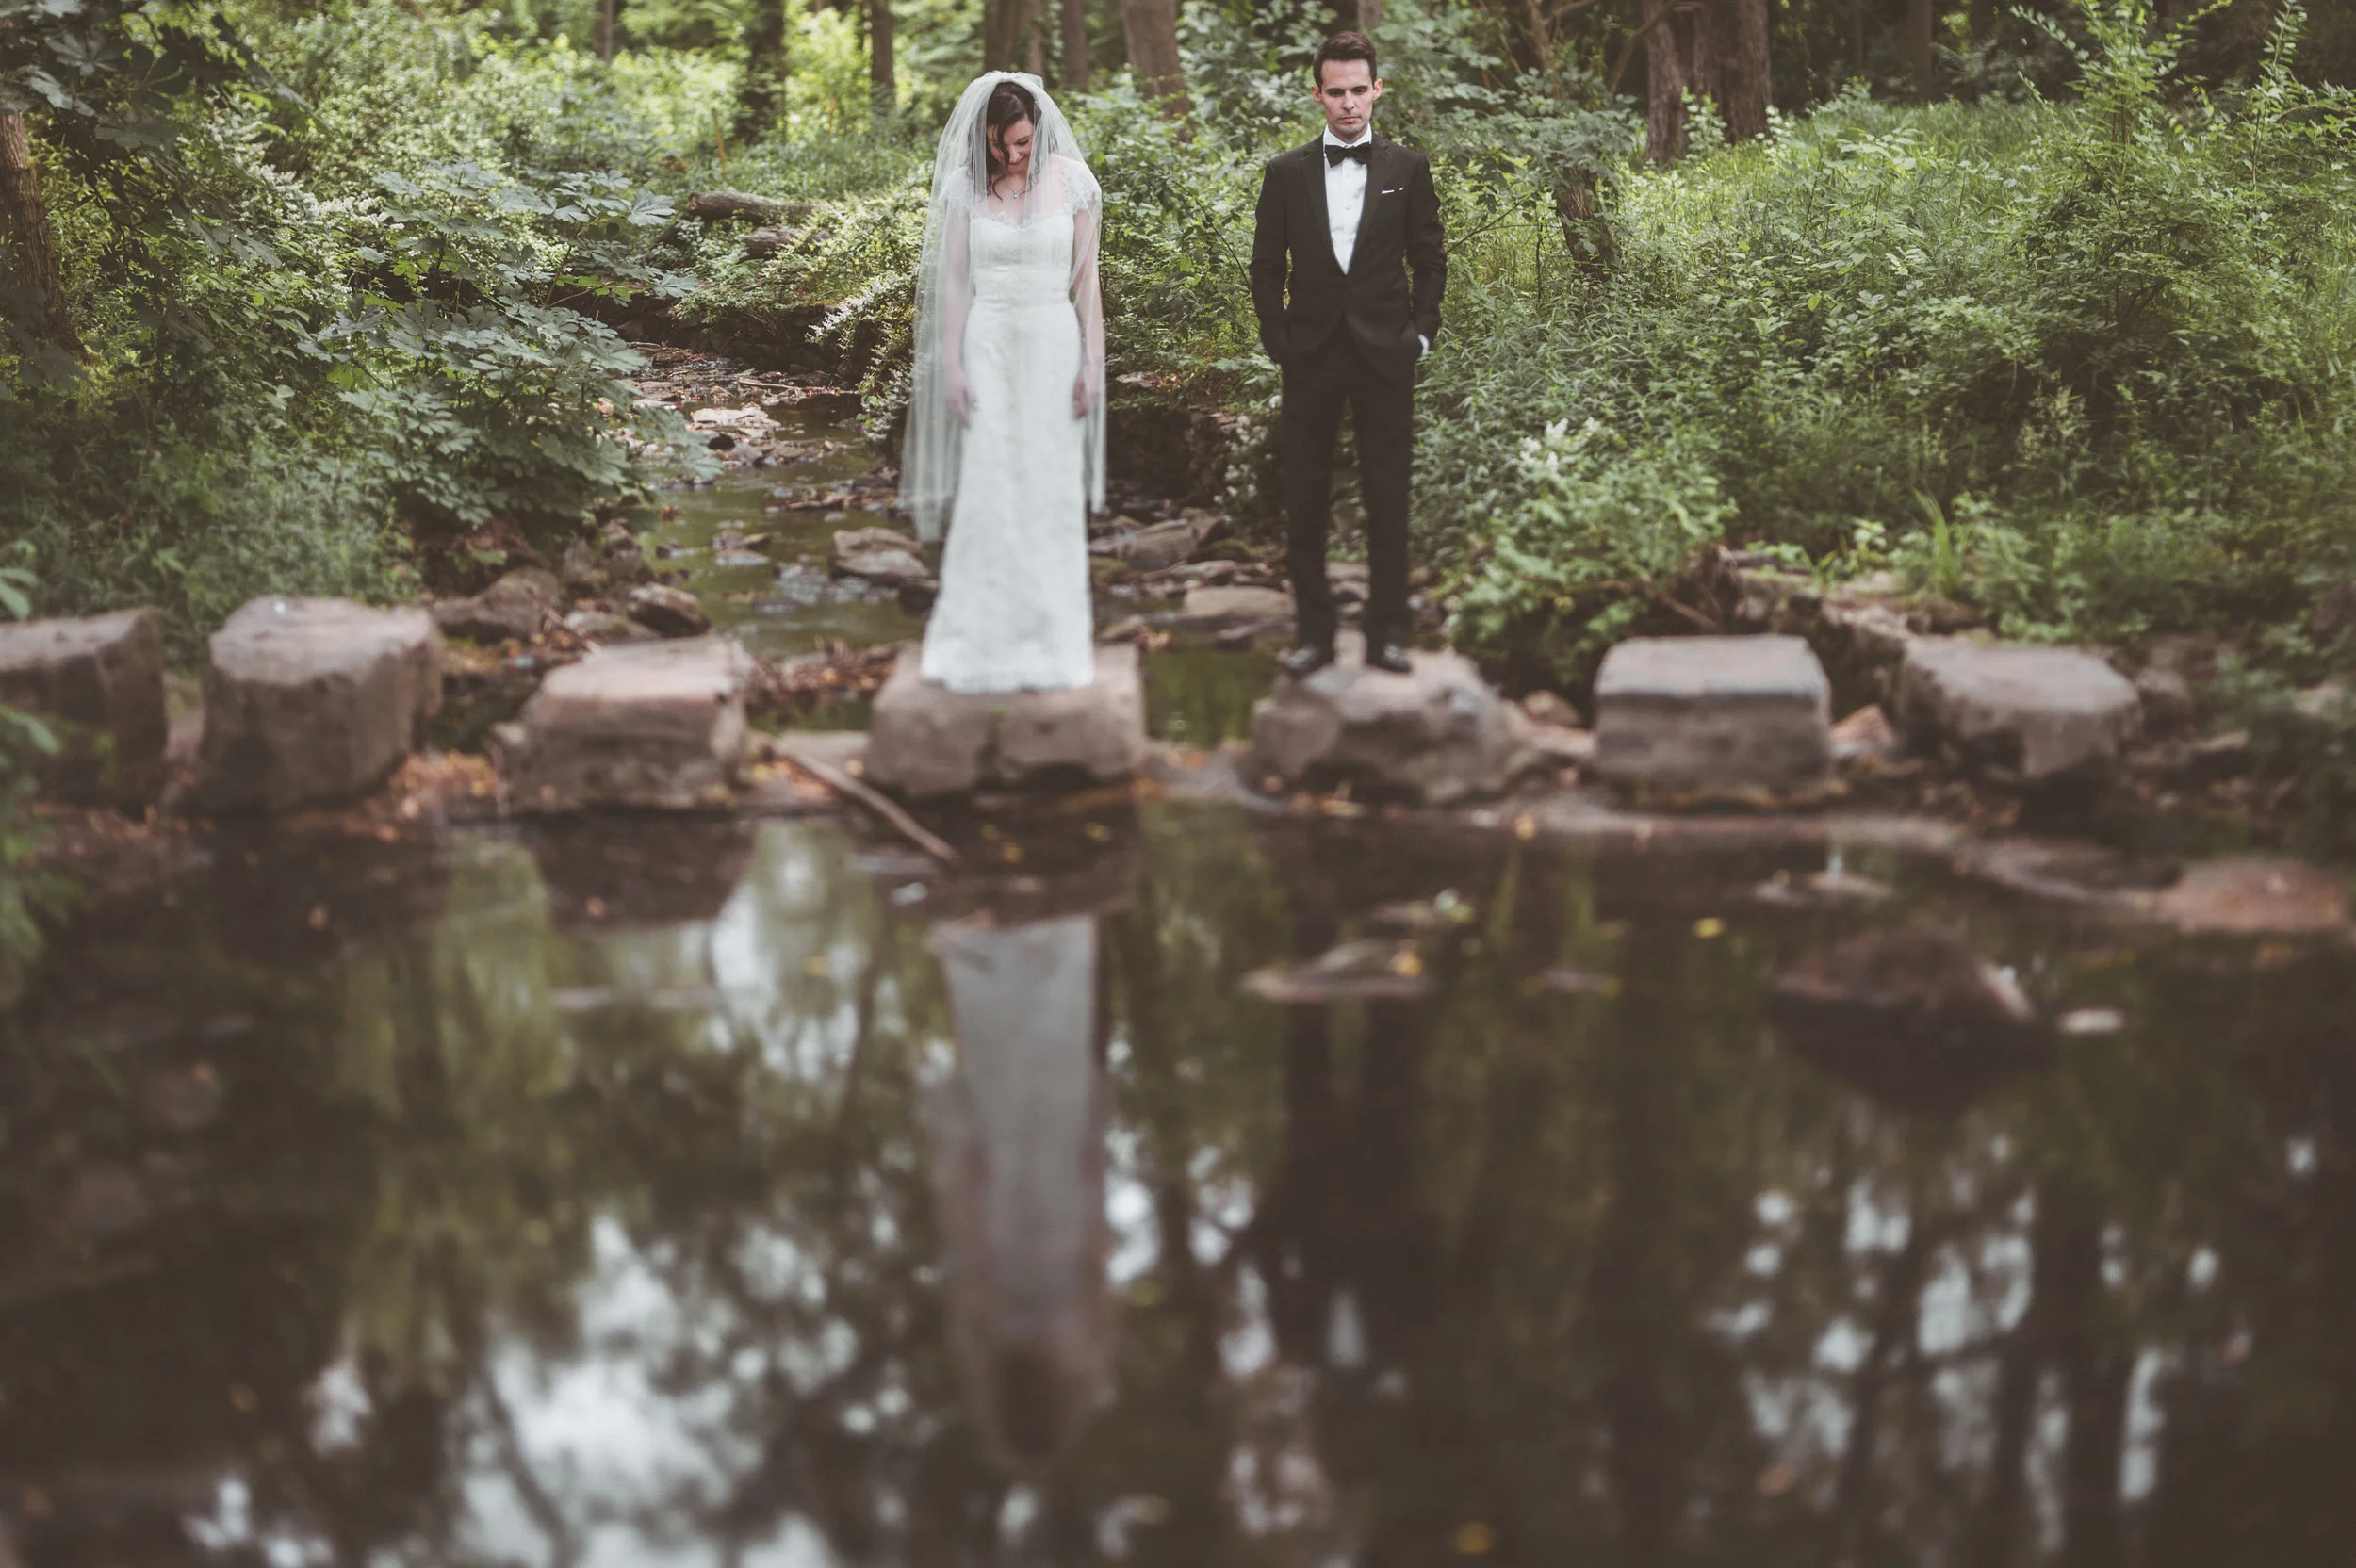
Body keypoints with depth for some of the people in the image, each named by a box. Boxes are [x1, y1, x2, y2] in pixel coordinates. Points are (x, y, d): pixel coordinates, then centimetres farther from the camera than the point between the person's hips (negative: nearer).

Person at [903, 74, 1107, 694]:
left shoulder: (1073, 179, -1)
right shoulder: (965, 186, -1)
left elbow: (1086, 277, 2)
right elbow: (954, 282, 2)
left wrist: (1092, 362, -2)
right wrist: (950, 366, -3)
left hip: (1055, 342, 0)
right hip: (987, 343, 0)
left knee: (1053, 493, 2)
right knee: (986, 491, -3)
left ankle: (1051, 636, 13)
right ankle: (981, 637, 5)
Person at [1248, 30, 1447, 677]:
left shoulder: (1407, 169, 5)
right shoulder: (1287, 173, 5)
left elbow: (1430, 259, 9)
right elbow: (1266, 266, 7)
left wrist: (1421, 332, 0)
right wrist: (1278, 341, 0)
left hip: (1384, 354, 0)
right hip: (1311, 356, 0)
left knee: (1388, 496, 2)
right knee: (1306, 499, 3)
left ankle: (1387, 634, 10)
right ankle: (1314, 633, 11)